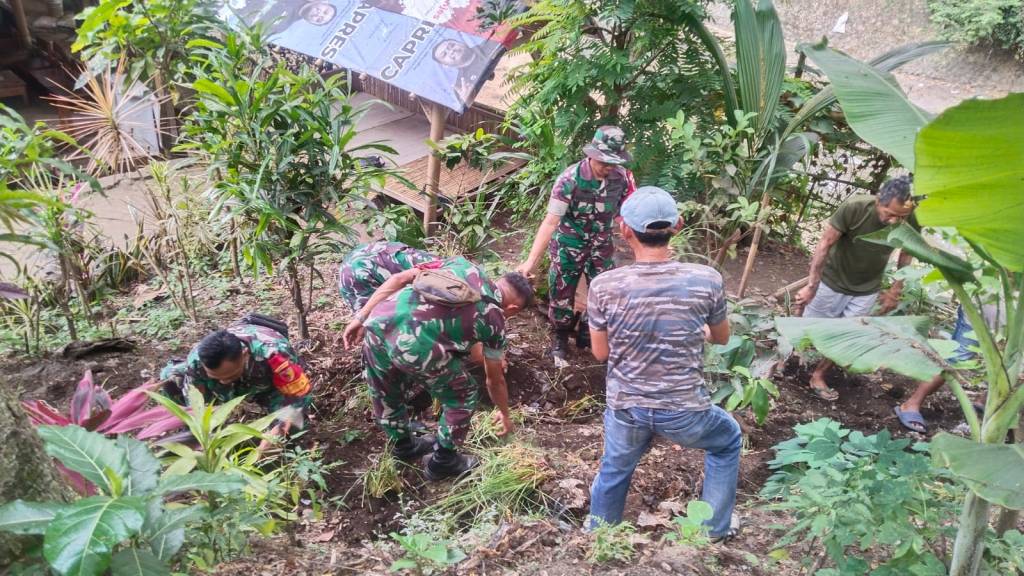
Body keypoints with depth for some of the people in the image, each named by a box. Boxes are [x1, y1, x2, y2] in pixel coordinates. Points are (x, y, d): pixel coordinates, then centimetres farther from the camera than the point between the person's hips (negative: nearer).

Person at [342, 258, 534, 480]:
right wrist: (504, 414, 49)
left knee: (385, 395, 31)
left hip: (379, 322, 6)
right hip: (416, 345, -6)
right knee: (462, 397, 21)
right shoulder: (494, 320, 16)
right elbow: (495, 379, 30)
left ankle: (403, 445, 54)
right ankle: (443, 462, 36)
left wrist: (361, 318, 19)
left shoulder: (464, 266, 25)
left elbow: (398, 279, 17)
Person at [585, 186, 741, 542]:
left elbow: (601, 352, -3)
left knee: (613, 473, 29)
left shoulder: (604, 286, -17)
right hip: (685, 411, -1)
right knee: (728, 441, 32)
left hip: (626, 408, 1)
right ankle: (716, 530, 41)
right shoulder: (706, 280, -17)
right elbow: (722, 338, 3)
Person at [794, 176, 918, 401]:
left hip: (866, 290, 3)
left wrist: (895, 291, 0)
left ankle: (818, 376, 30)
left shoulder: (912, 221, -21)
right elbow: (825, 244, -24)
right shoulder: (854, 207, -32)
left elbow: (906, 254, -2)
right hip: (832, 280, -3)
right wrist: (812, 285, -24)